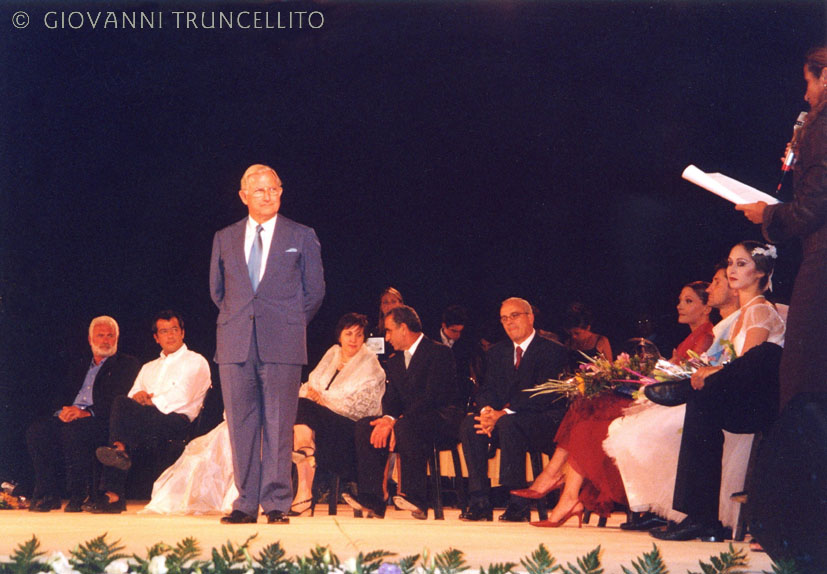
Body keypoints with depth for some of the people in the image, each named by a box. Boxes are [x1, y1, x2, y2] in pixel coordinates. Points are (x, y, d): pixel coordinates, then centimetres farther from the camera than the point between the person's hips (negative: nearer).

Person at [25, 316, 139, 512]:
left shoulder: (127, 364, 10)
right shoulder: (82, 365, 29)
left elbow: (118, 401, -6)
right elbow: (63, 396, 19)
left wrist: (87, 412, -20)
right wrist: (62, 411, -7)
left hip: (101, 422, -6)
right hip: (69, 418, 6)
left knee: (73, 429, -37)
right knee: (37, 429, -23)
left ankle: (78, 495, -27)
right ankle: (48, 494, -20)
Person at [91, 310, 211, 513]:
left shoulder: (195, 362, 12)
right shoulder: (149, 368, 33)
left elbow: (182, 397, -4)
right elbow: (132, 396, 20)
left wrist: (150, 401, -6)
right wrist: (138, 398, -4)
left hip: (177, 421, -5)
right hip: (145, 423, 5)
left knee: (122, 404, -29)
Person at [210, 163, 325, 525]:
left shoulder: (302, 237, 8)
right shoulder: (224, 239, 14)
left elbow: (314, 291, 10)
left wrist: (289, 325, 5)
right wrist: (237, 320, 12)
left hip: (281, 345, -2)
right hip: (235, 345, 2)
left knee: (278, 426, -3)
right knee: (241, 425, 2)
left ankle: (276, 503, 1)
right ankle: (246, 503, 7)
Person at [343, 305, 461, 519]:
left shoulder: (439, 353, -6)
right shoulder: (395, 361, 21)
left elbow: (433, 397, -17)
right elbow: (391, 399, 12)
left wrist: (396, 421, -23)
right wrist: (388, 419, -13)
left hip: (442, 419, -8)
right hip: (407, 420, 8)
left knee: (406, 426, -37)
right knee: (364, 426, -13)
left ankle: (416, 499, -34)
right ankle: (372, 499, -19)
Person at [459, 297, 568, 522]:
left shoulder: (552, 350, -4)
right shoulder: (497, 352, 18)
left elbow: (544, 395, -15)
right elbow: (487, 389, 10)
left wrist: (504, 414, -25)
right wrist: (487, 410, -16)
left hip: (544, 422, -6)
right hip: (500, 417, 6)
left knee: (508, 424, -37)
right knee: (470, 424, -23)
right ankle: (480, 502, -25)